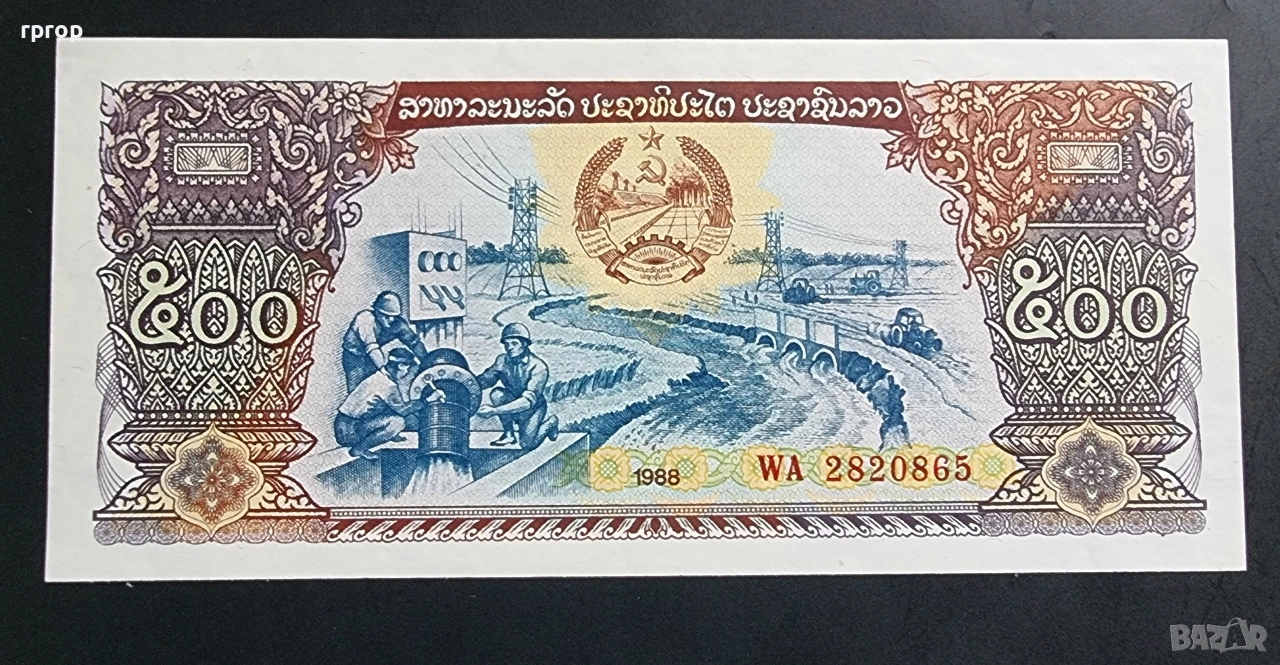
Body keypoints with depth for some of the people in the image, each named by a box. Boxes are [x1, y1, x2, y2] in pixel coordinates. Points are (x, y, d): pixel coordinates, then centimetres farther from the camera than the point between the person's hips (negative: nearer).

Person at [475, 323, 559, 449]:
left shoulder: (538, 367, -26)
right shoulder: (502, 361, -9)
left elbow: (529, 400, -35)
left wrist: (494, 411, -44)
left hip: (533, 408, -4)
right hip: (513, 403, 4)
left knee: (527, 444, -22)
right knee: (497, 393, -25)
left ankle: (550, 422, 11)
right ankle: (509, 433, -7)